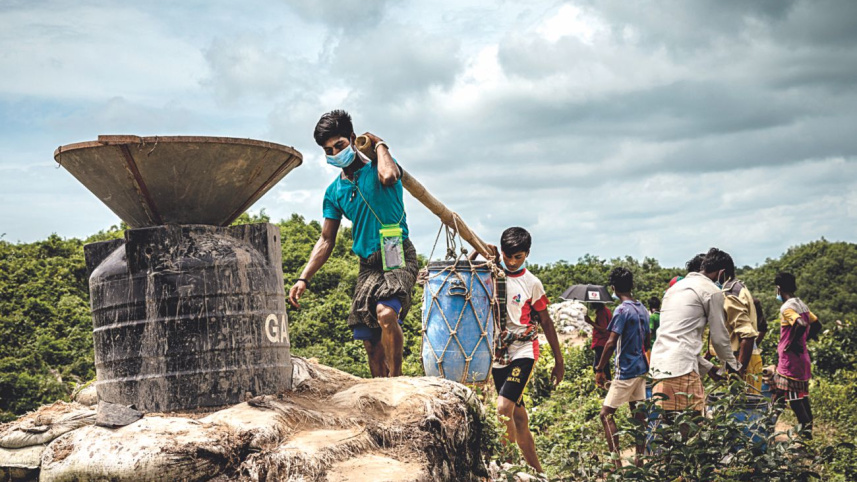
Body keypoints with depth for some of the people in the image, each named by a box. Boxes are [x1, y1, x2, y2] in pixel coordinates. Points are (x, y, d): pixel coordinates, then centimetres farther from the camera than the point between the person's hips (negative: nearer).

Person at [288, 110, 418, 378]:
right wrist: (303, 278, 3)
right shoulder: (334, 191, 13)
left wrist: (379, 144, -9)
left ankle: (396, 380, -22)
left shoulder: (376, 169, -1)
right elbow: (326, 241, 14)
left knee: (386, 312, -32)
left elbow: (389, 176, -28)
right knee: (371, 343, 4)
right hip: (368, 265, 6)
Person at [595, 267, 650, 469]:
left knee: (606, 414, -4)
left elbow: (611, 343, -20)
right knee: (638, 414, 12)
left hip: (626, 372, -9)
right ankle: (639, 460, 15)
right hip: (641, 369, 9)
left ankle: (617, 462, -11)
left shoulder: (622, 310, -16)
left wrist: (599, 370, -14)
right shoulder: (642, 309, 9)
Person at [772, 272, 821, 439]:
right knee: (802, 394, 14)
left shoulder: (787, 308, -16)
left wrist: (791, 344, -20)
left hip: (790, 358, -9)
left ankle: (805, 427, -4)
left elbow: (801, 325, -32)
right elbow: (816, 325, 18)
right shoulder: (802, 305, 11)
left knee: (792, 396, -4)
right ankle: (808, 427, 17)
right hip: (802, 357, 9)